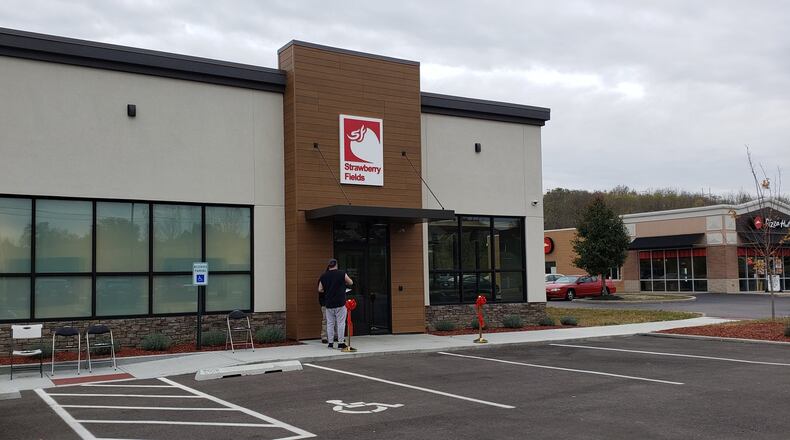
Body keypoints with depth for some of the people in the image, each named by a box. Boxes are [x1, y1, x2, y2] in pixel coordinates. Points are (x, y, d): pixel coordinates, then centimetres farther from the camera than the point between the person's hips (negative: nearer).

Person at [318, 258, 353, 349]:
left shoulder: (323, 276, 3)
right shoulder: (342, 274, -6)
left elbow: (320, 290, 6)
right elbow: (351, 283, 7)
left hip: (328, 303, 3)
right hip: (340, 303, -3)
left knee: (330, 323, 10)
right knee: (341, 323, 1)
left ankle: (330, 343, 11)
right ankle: (341, 343, 1)